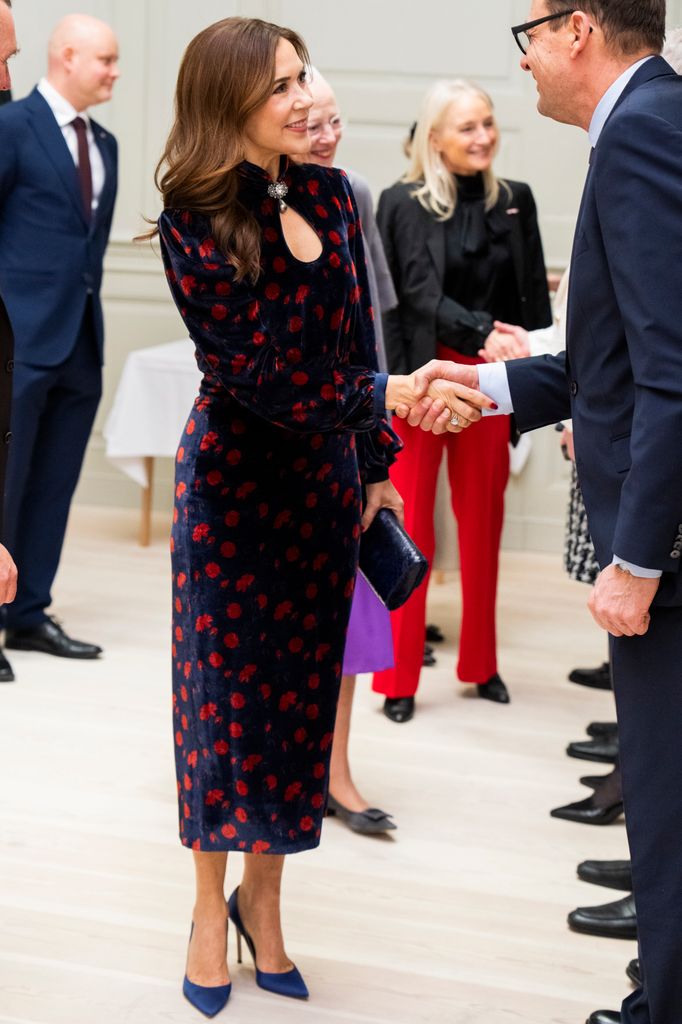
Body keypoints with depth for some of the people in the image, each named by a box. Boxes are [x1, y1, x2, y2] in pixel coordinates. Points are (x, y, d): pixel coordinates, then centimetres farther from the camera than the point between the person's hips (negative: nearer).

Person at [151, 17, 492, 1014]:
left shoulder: (330, 196, 2)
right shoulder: (197, 225, -14)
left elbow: (356, 341, 10)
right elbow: (261, 377, -20)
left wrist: (378, 468, 11)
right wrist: (392, 396, -29)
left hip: (325, 475, 5)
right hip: (236, 475, -5)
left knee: (300, 686, 10)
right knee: (226, 686, 6)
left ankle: (265, 901, 25)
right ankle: (212, 905, 23)